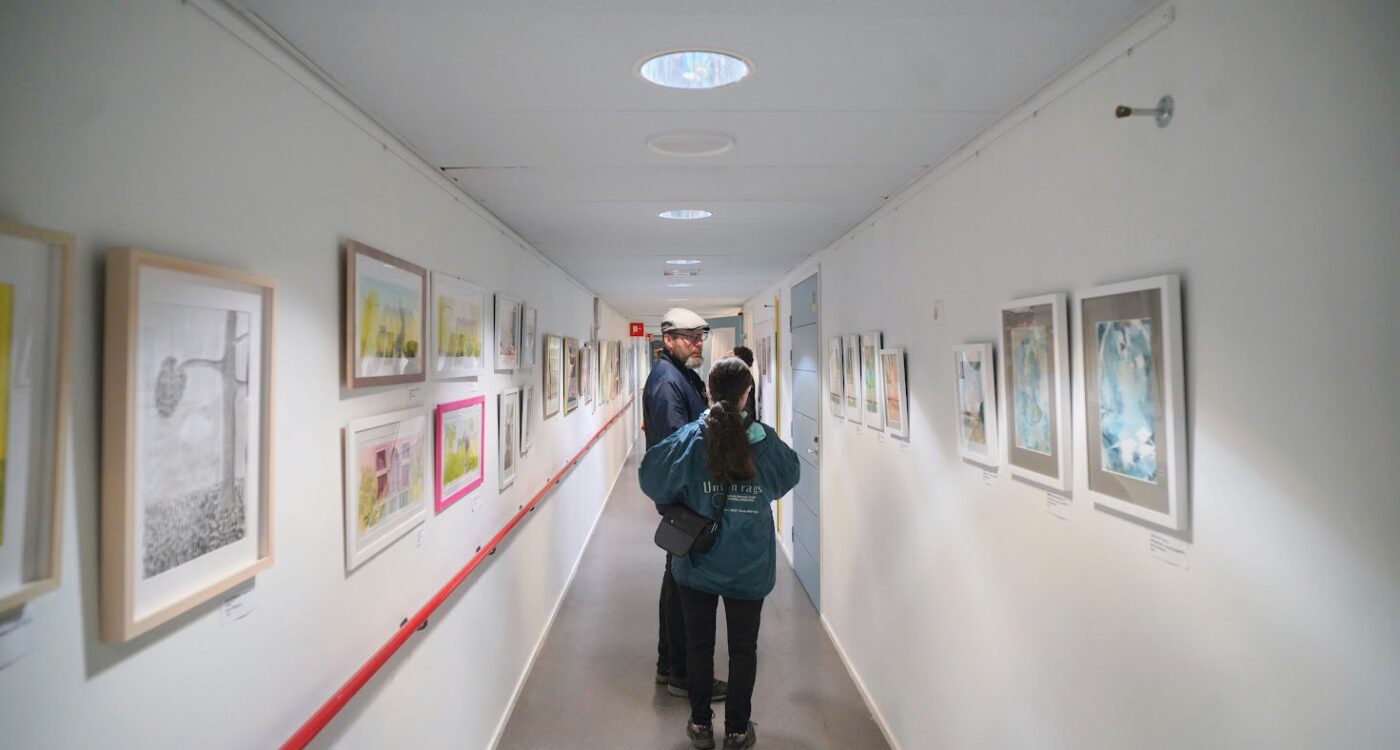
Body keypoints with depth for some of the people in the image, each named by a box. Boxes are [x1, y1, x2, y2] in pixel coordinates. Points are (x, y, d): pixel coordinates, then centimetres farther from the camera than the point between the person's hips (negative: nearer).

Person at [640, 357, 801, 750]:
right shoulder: (765, 440, -10)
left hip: (697, 565, 0)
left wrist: (673, 507, 10)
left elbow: (652, 478, -8)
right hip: (749, 567, 0)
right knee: (743, 648, 16)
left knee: (699, 644, 17)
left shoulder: (690, 438, -15)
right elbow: (789, 474, 7)